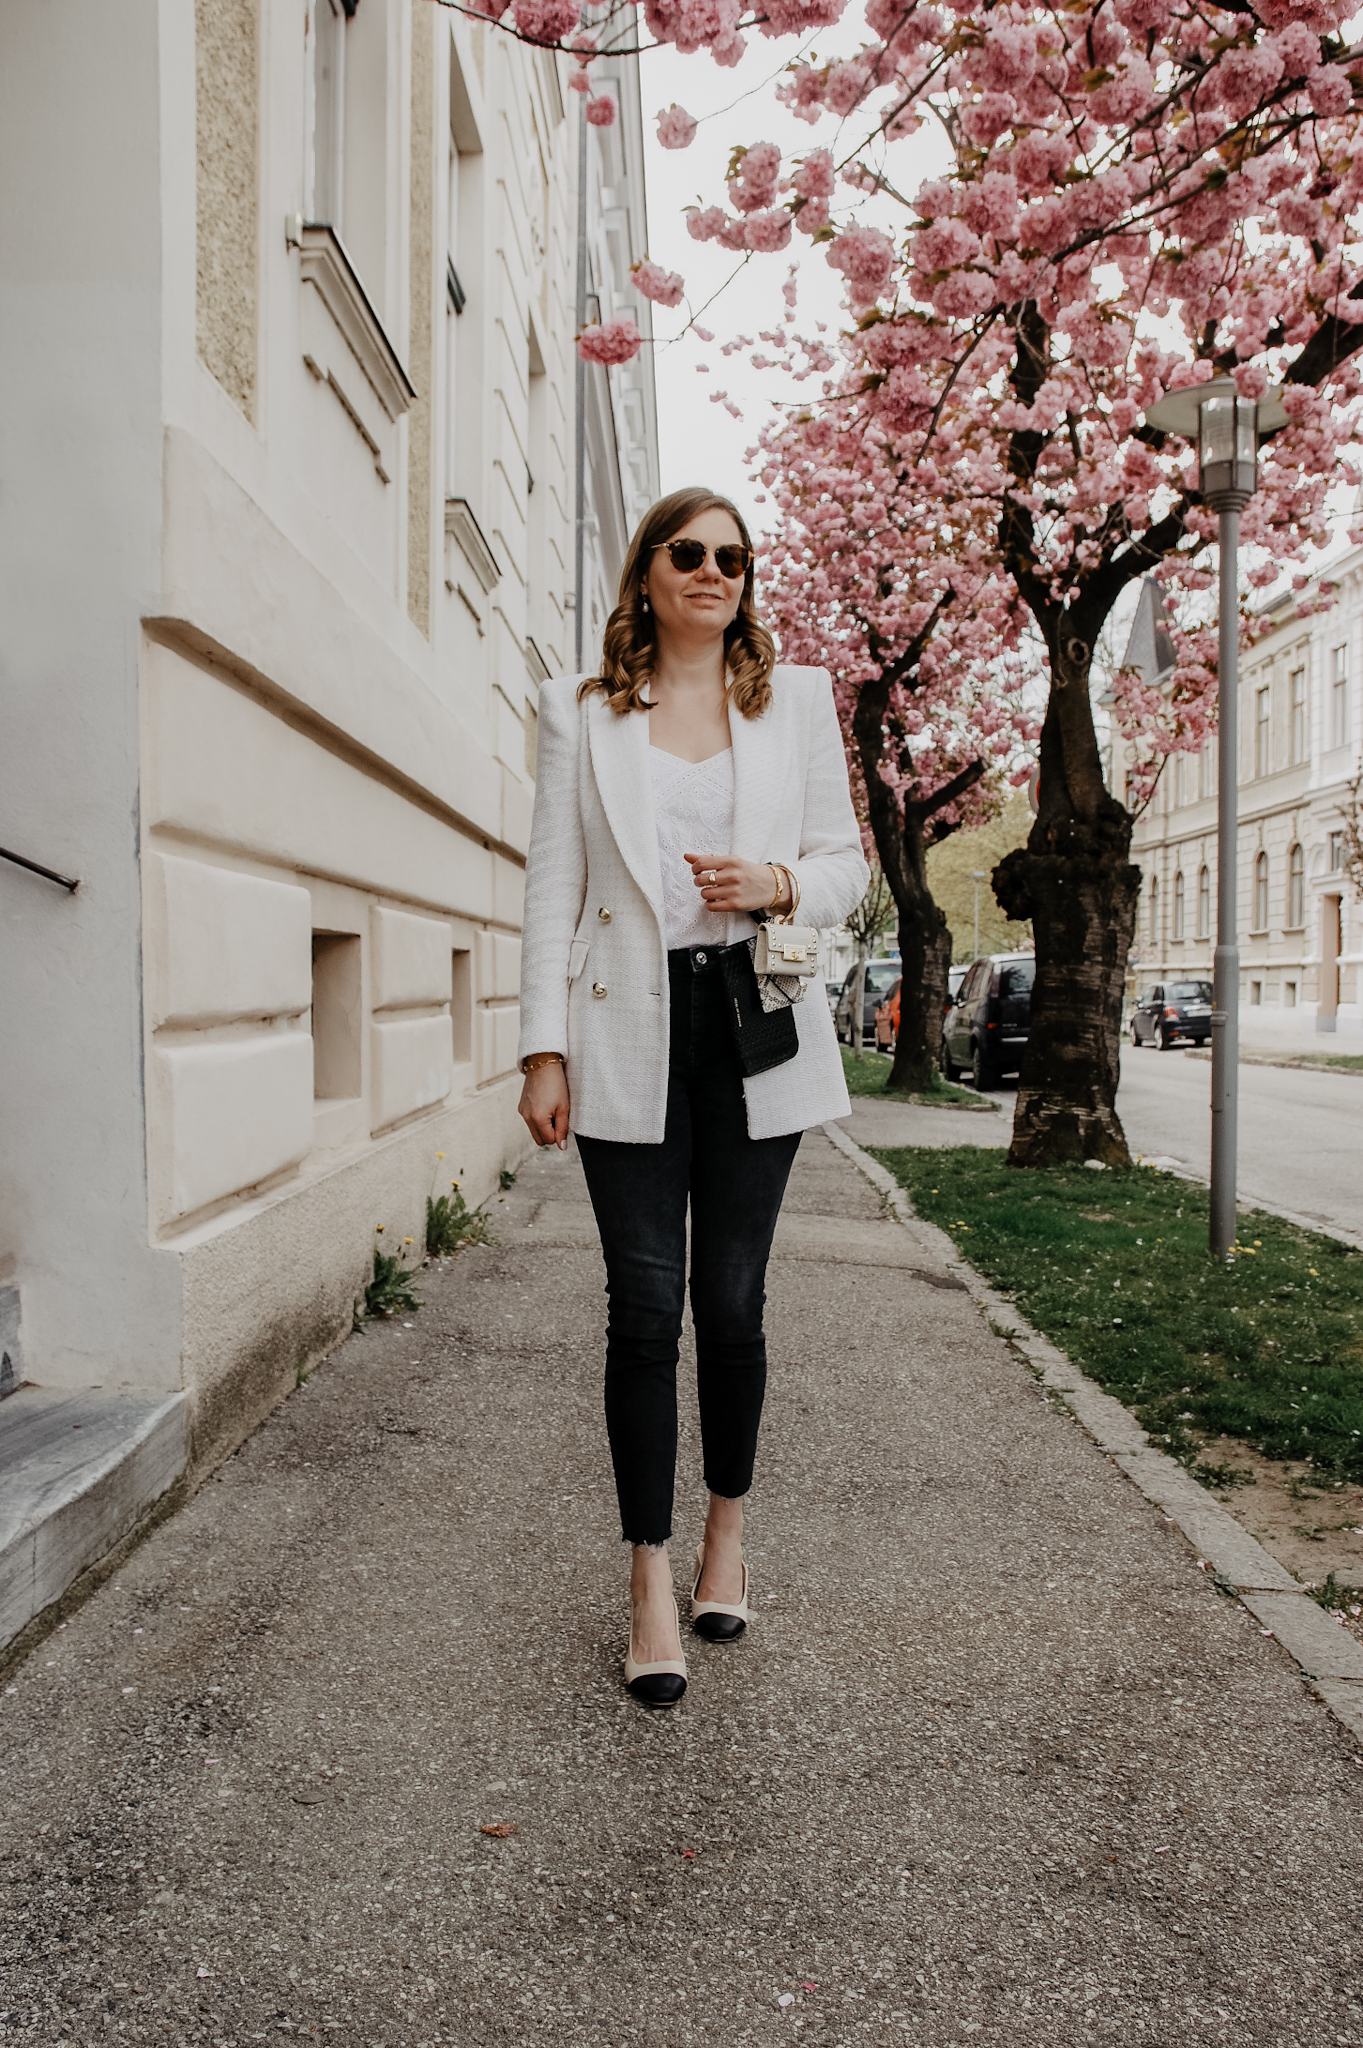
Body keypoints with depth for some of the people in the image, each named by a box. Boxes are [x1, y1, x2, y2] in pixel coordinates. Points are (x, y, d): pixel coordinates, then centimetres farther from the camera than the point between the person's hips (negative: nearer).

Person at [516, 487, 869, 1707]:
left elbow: (848, 866, 12)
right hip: (631, 1036, -1)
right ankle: (652, 1582, 10)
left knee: (731, 1299, 7)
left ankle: (729, 1536, 28)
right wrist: (546, 1049, -3)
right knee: (646, 1307, -2)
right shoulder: (583, 713, 9)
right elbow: (555, 883, 4)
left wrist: (779, 884, -11)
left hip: (755, 1028, 1)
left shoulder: (798, 700, 12)